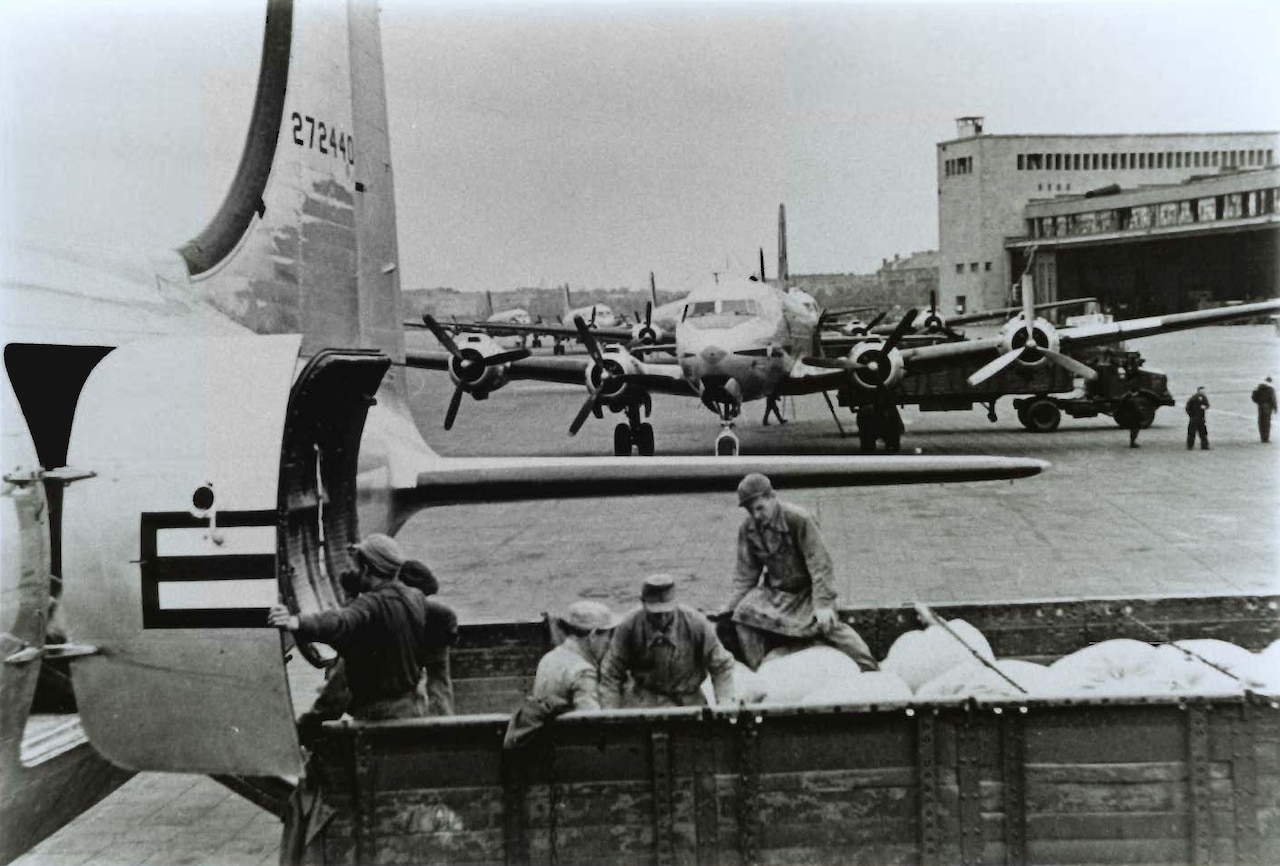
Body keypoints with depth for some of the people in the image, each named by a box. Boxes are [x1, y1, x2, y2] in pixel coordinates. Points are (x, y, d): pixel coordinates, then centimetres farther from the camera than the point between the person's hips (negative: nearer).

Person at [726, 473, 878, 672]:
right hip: (774, 592, 4)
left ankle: (870, 670, -17)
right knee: (743, 615, -19)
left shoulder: (799, 519, -22)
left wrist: (823, 604, -30)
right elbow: (746, 575, 2)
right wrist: (732, 606, -7)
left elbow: (819, 564, -22)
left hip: (807, 591, -4)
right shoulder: (747, 529, -6)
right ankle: (755, 673, -5)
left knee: (828, 624, -26)